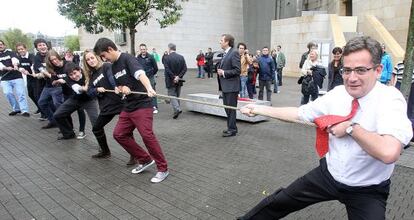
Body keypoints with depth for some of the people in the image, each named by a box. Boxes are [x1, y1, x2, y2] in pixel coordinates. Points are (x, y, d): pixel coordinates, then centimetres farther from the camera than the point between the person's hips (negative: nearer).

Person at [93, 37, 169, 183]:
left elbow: (141, 74, -30)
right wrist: (123, 88, -5)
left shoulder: (127, 59, -11)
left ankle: (163, 169, -3)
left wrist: (149, 88, -50)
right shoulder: (113, 67, 15)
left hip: (142, 104, -9)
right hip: (128, 106, 10)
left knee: (147, 135, -17)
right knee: (119, 134, 7)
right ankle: (145, 160, 17)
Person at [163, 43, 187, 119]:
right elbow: (185, 68, -4)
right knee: (177, 96, 16)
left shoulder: (167, 58, -10)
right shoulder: (181, 57, 3)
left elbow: (167, 70, -18)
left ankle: (177, 109, -17)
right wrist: (179, 77, -9)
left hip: (171, 81, -5)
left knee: (172, 95, 0)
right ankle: (177, 109, 23)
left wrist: (174, 77, -13)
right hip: (179, 81, 5)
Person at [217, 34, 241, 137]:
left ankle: (232, 130, 9)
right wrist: (220, 71, 8)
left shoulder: (234, 53, -13)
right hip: (225, 86, 9)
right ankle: (231, 127, 28)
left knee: (231, 108, -1)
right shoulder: (225, 53, 15)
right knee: (227, 108, 15)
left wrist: (224, 73, -16)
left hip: (231, 86, -9)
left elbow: (237, 70, -18)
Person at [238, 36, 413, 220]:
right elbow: (299, 113, 1)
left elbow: (389, 152, -39)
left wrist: (350, 127, -27)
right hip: (328, 174, 5)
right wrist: (257, 109, 2)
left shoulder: (390, 99, -24)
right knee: (277, 203, 13)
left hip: (367, 192, -4)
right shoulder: (338, 93, -8)